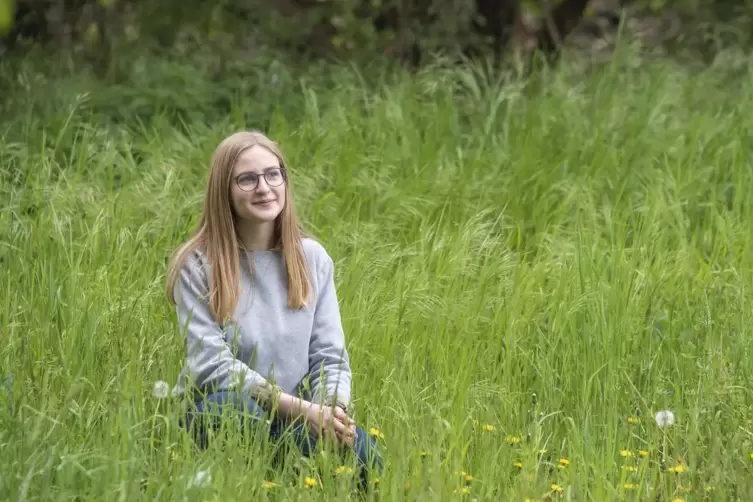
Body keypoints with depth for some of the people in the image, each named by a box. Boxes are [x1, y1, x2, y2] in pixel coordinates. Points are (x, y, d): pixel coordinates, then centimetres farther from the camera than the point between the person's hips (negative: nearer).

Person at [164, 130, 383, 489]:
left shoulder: (312, 258, 4)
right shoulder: (198, 264, -8)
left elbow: (329, 356, 3)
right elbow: (212, 363, -16)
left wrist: (333, 410, -21)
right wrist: (301, 409, -25)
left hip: (292, 419, 3)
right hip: (214, 414, -3)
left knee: (362, 453, -28)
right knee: (241, 408, -40)